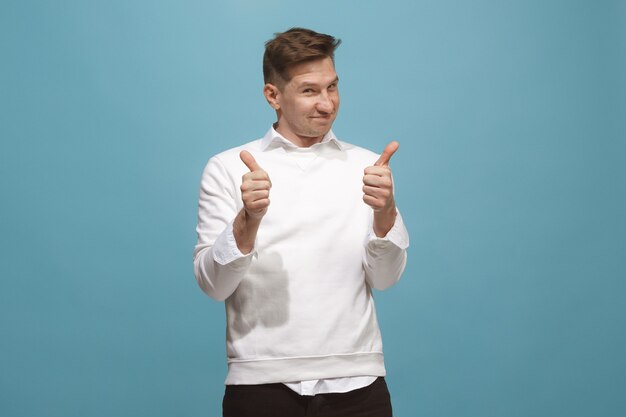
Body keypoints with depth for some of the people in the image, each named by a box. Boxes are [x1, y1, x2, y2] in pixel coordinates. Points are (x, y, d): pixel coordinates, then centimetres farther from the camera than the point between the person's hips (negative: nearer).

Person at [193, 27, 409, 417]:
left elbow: (384, 278, -1)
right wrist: (248, 220, -21)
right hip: (262, 384, -1)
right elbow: (213, 284, -5)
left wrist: (385, 211, -18)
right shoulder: (227, 168, -1)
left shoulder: (368, 166, 4)